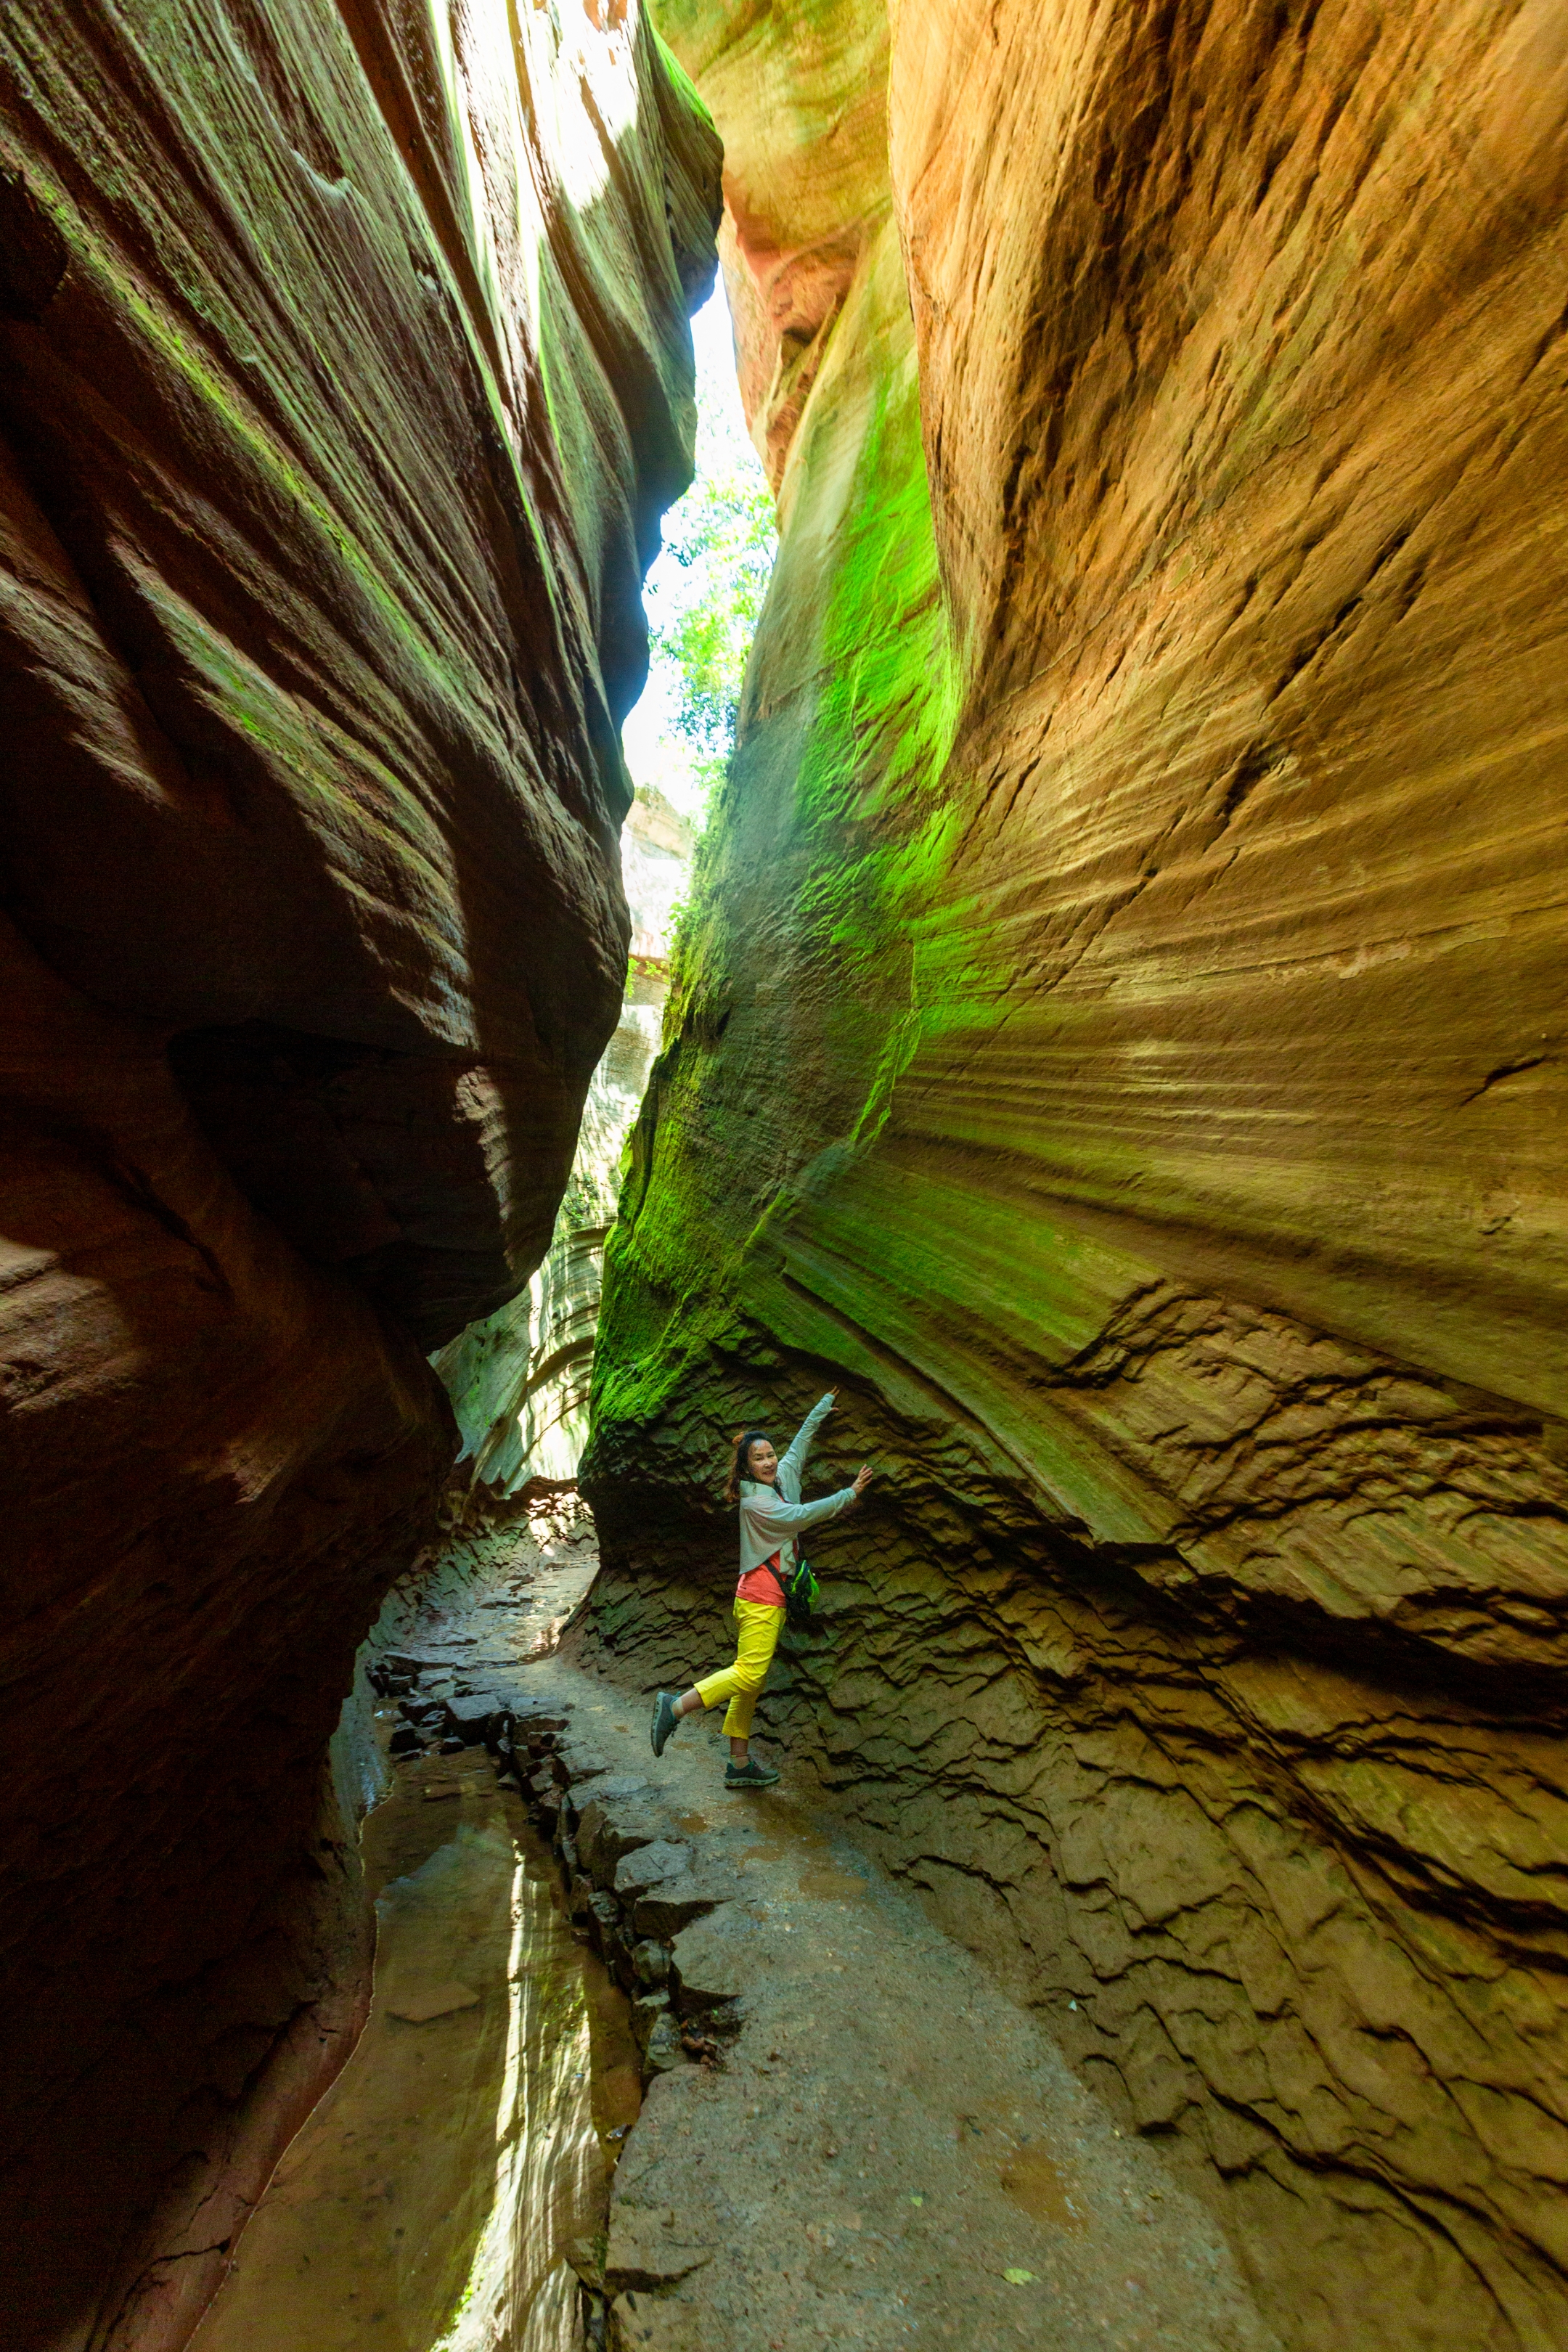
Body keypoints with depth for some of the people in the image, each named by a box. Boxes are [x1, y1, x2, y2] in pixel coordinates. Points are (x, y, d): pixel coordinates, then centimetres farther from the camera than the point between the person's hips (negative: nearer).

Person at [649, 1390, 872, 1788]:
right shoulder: (754, 1502, -15)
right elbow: (802, 1515, -21)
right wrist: (851, 1494, -19)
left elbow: (801, 1441, 17)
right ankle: (675, 1707, -9)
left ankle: (740, 1764, 18)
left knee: (752, 1682, 11)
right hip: (761, 1595, -8)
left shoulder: (784, 1477, 7)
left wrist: (824, 1406, 26)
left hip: (773, 1596, 8)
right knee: (749, 1674, -14)